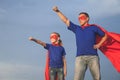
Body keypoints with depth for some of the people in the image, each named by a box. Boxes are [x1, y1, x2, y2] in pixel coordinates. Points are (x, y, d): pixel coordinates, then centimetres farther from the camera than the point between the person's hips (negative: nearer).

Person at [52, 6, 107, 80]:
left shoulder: (93, 28, 15)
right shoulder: (76, 28, 20)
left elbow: (105, 36, 22)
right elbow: (65, 20, 18)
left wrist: (99, 44, 8)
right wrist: (57, 11, 11)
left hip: (93, 57, -1)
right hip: (80, 57, 1)